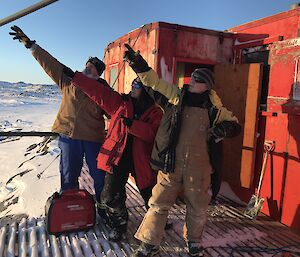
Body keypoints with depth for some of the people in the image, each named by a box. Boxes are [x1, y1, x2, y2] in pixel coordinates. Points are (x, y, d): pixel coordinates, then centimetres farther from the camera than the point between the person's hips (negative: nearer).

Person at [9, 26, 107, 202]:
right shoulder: (69, 79, 6)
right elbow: (49, 62, 6)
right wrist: (29, 44, 4)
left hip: (94, 138, -1)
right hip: (69, 136, 2)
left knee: (100, 175, 6)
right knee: (69, 176, 12)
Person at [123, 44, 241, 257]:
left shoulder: (213, 108, 2)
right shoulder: (175, 97, 1)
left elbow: (234, 125, 11)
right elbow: (154, 81, -4)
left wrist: (222, 130, -11)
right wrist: (136, 62, -16)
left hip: (198, 166, 1)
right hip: (171, 163, -1)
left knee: (198, 207, 16)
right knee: (159, 204, 6)